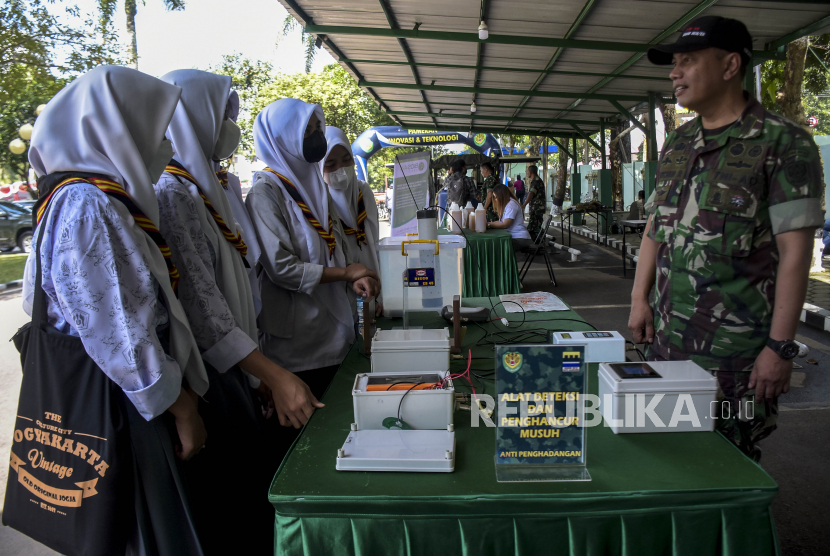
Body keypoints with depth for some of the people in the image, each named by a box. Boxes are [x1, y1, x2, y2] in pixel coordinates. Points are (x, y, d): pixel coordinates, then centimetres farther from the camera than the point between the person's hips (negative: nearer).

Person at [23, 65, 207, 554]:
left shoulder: (108, 199, 10)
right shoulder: (86, 206, -20)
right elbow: (116, 335, -22)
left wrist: (183, 398, 13)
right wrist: (183, 408, -13)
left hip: (132, 402, 9)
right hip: (114, 408, -9)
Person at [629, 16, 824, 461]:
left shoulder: (783, 142, -7)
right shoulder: (676, 144, 12)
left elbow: (795, 252, -12)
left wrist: (780, 346, -14)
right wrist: (639, 300, 8)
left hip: (735, 347, -5)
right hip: (665, 338, 6)